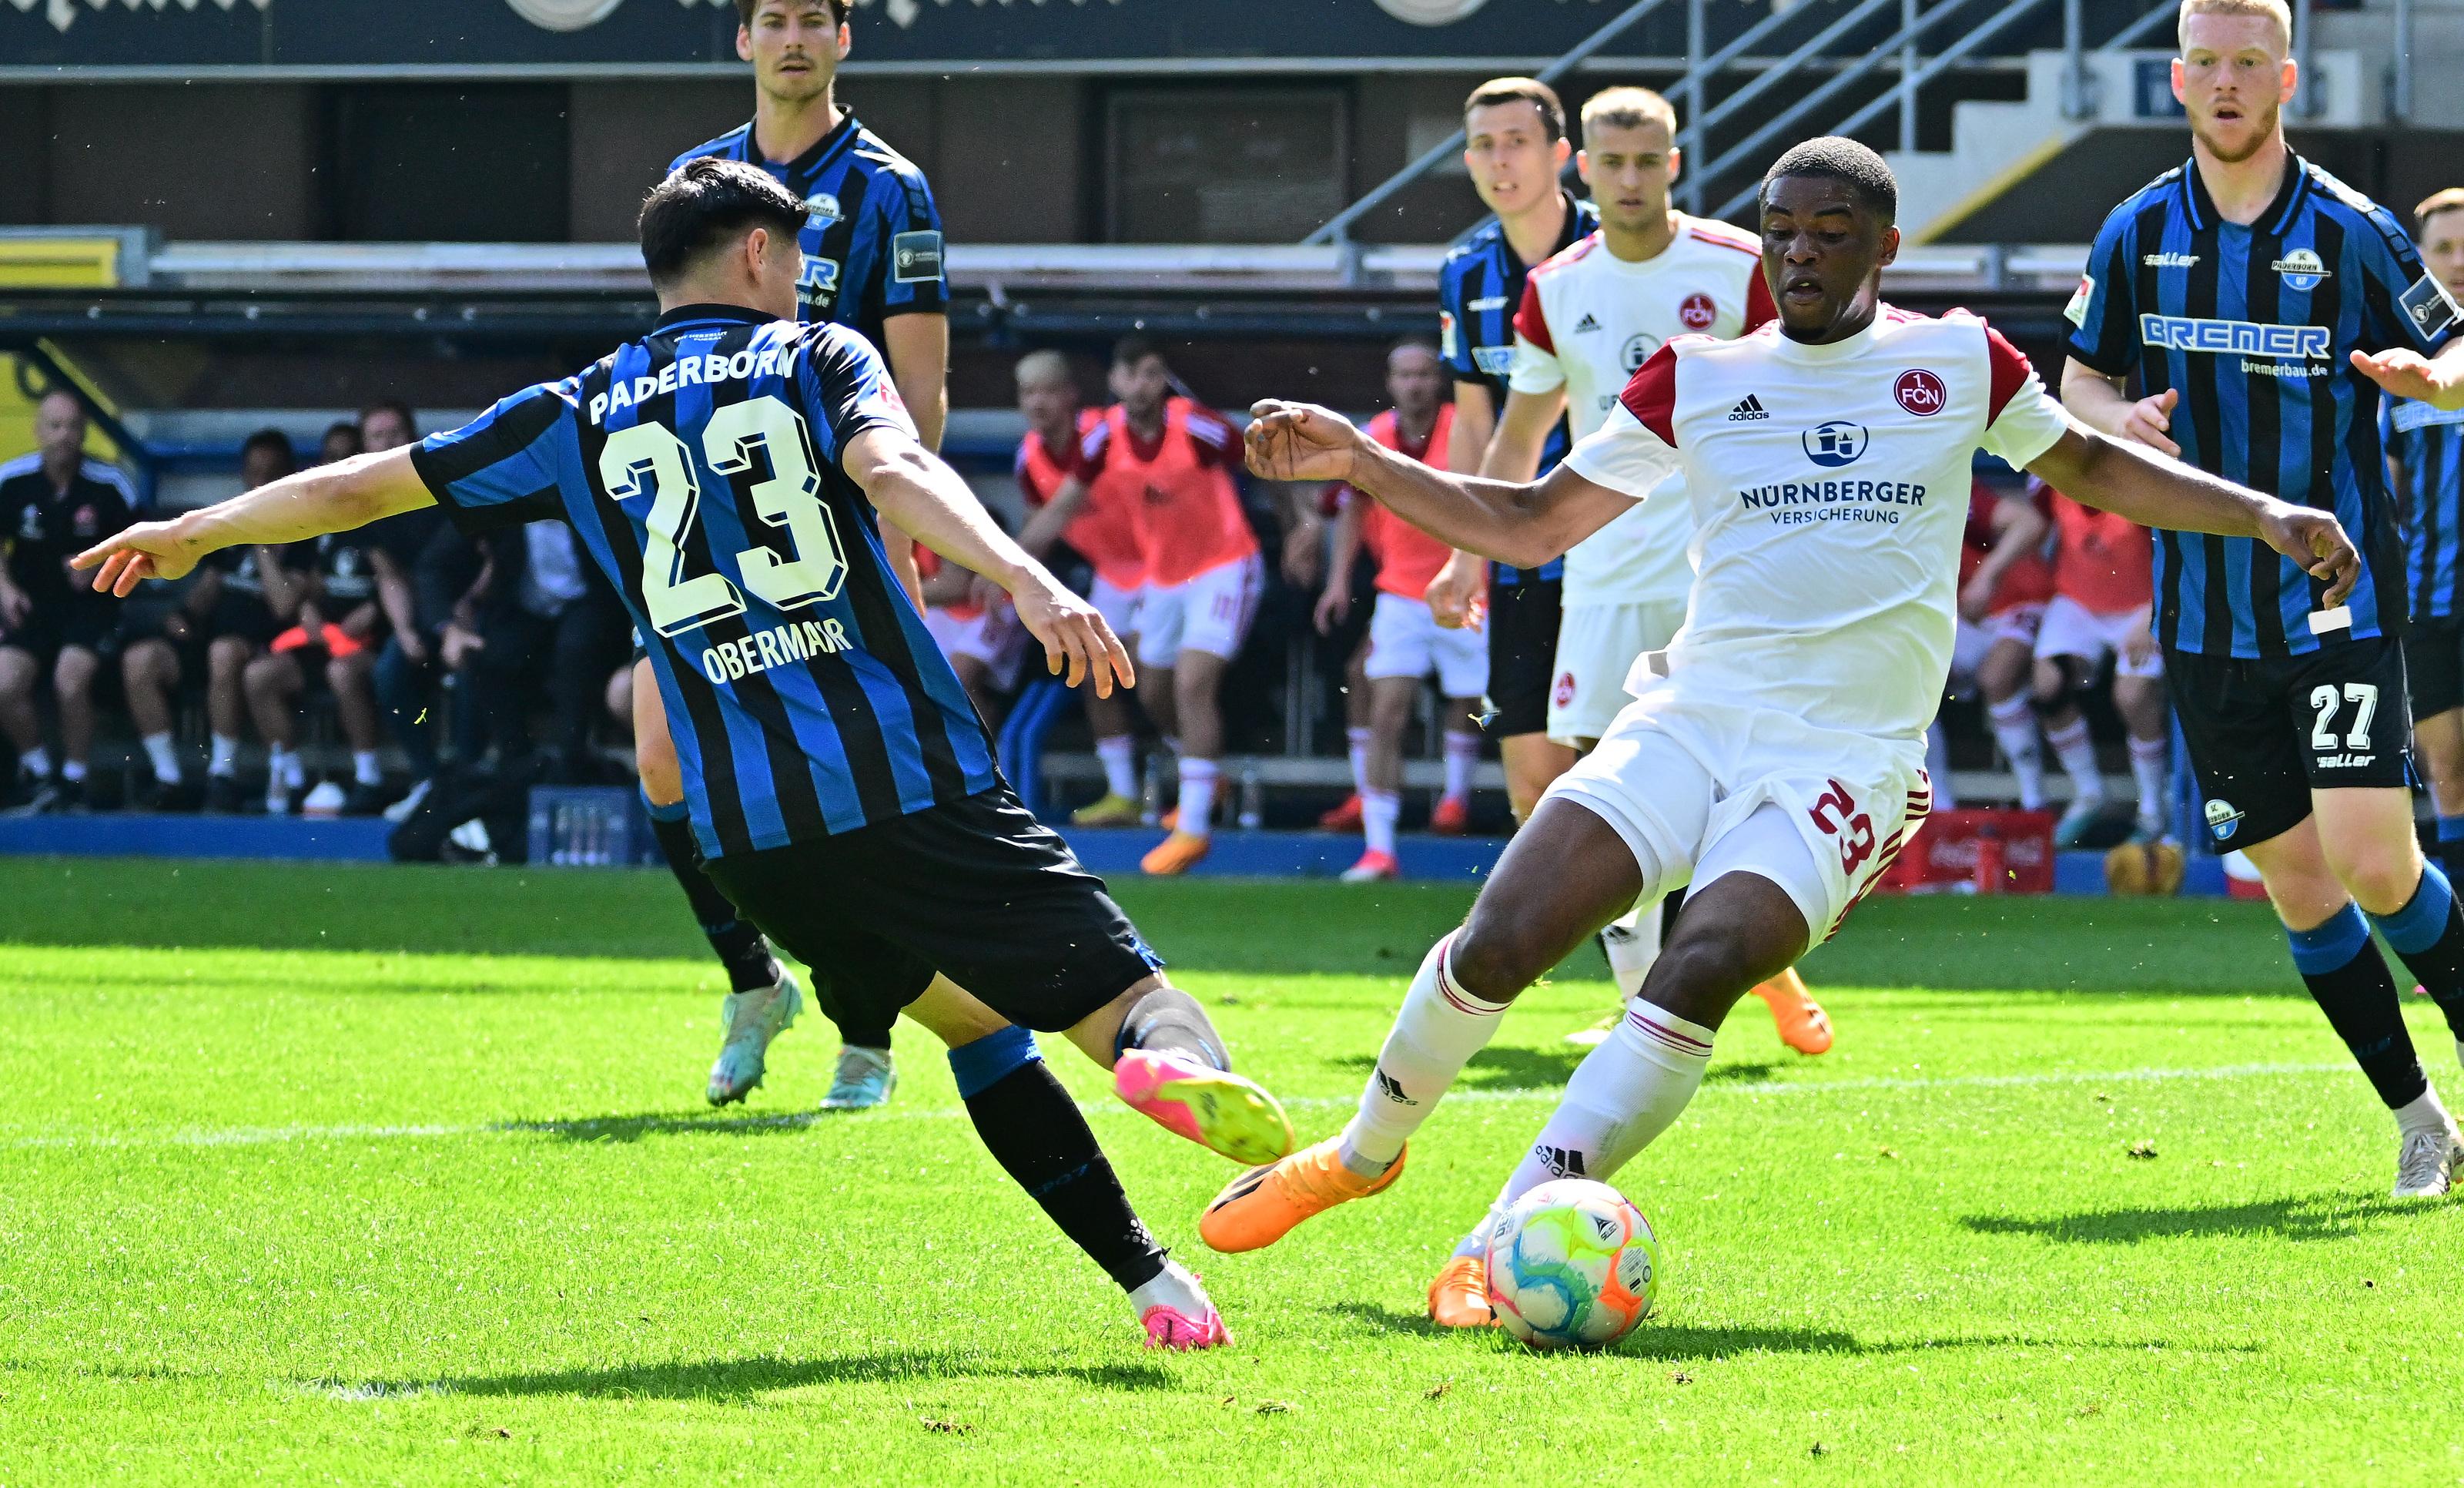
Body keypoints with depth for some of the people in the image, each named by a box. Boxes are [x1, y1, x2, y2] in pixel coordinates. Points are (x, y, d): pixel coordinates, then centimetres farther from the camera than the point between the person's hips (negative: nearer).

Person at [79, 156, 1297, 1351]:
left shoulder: (581, 418, 18)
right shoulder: (815, 359, 10)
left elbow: (361, 486, 26)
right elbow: (895, 472, -12)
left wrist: (196, 533, 40)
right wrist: (1026, 579, -27)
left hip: (752, 839, 4)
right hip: (913, 787, -3)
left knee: (977, 1025, 22)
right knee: (1127, 999, -7)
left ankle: (1150, 1282, 7)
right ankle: (1175, 1059, -45)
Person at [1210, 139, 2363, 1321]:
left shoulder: (1959, 362, 7)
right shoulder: (1698, 377, 9)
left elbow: (2091, 467, 23)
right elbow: (1530, 525, 16)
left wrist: (2264, 515, 13)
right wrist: (1358, 461, 6)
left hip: (1847, 759, -2)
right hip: (1690, 714, 2)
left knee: (1702, 970, -27)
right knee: (1498, 942, -14)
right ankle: (1365, 1152, 15)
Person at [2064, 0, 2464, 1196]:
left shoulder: (2349, 231, -5)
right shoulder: (2137, 234, 5)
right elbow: (2080, 378, 16)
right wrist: (2119, 418, -7)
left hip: (2338, 594, -3)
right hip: (2204, 615, 3)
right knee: (2296, 884, 3)